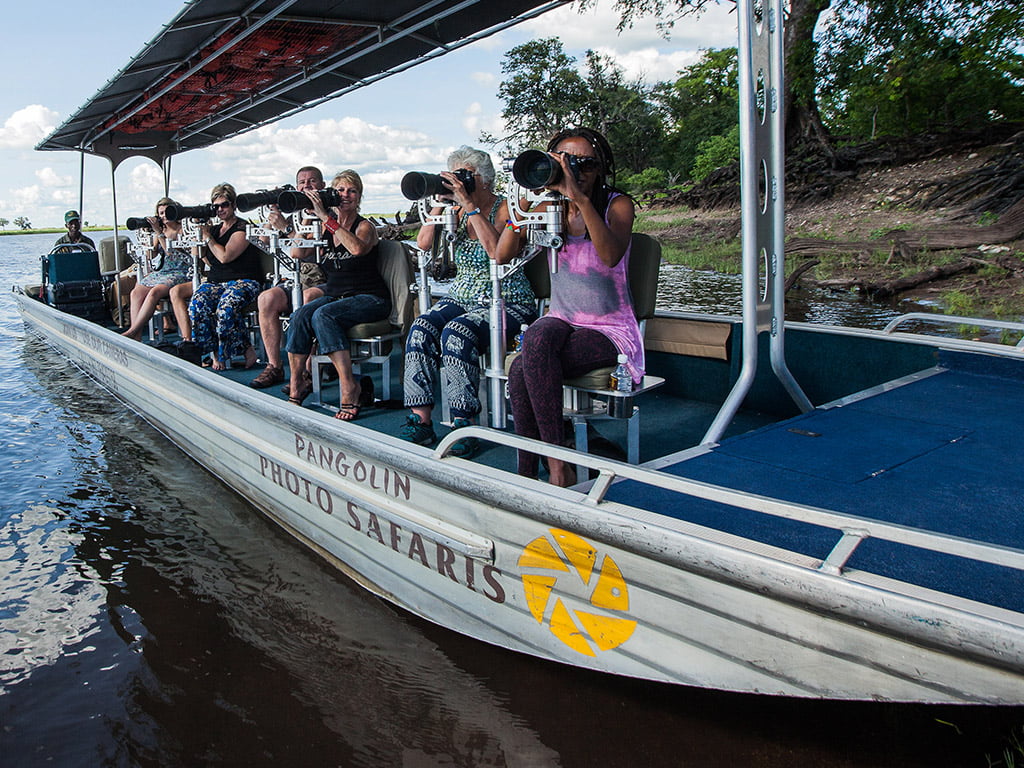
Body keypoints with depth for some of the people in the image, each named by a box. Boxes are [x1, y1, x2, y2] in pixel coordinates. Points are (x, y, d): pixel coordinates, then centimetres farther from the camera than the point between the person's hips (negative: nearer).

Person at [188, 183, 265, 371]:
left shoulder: (242, 228, -2)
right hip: (215, 282, 6)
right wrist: (199, 230, 10)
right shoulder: (214, 229, 20)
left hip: (243, 280, -6)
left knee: (226, 307, -36)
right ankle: (214, 352, -17)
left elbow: (224, 256, -13)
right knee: (196, 305, -26)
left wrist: (207, 236, -1)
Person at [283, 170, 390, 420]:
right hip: (334, 295, 5)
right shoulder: (326, 228, 13)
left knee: (323, 315, -32)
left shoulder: (365, 227, -4)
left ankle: (349, 387, -29)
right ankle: (296, 384, -17)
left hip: (370, 299, -5)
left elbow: (357, 248, -28)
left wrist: (326, 217, -27)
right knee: (300, 316, -24)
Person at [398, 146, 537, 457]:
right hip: (461, 297, 6)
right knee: (421, 329, -24)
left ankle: (464, 426, -28)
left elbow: (499, 254, -25)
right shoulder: (458, 212, 13)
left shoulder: (506, 208, -6)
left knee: (457, 333, -34)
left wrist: (469, 204, -22)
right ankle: (421, 420, -22)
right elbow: (424, 243, 4)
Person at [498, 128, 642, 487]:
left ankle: (558, 466, -18)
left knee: (524, 370, -30)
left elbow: (611, 255, -28)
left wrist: (580, 198, -34)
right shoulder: (550, 209, 6)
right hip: (561, 322, 4)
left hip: (609, 331, -4)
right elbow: (503, 254, -9)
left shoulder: (617, 205, -5)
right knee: (537, 339, -33)